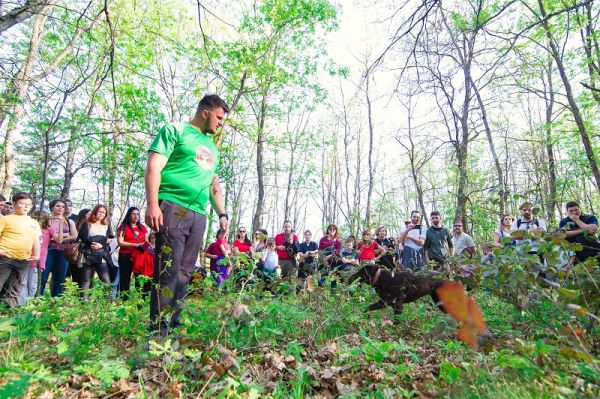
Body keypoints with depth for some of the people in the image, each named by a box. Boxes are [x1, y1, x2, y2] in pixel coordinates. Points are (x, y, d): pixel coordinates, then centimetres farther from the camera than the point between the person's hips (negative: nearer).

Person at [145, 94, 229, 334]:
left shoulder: (212, 147, 26)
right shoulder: (175, 130, 6)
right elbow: (153, 166, -5)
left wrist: (222, 214, 17)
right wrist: (153, 204, -17)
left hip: (198, 215, 7)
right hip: (173, 208, -7)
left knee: (184, 273, 6)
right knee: (168, 269, -10)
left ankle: (174, 324, 13)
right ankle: (159, 330, -4)